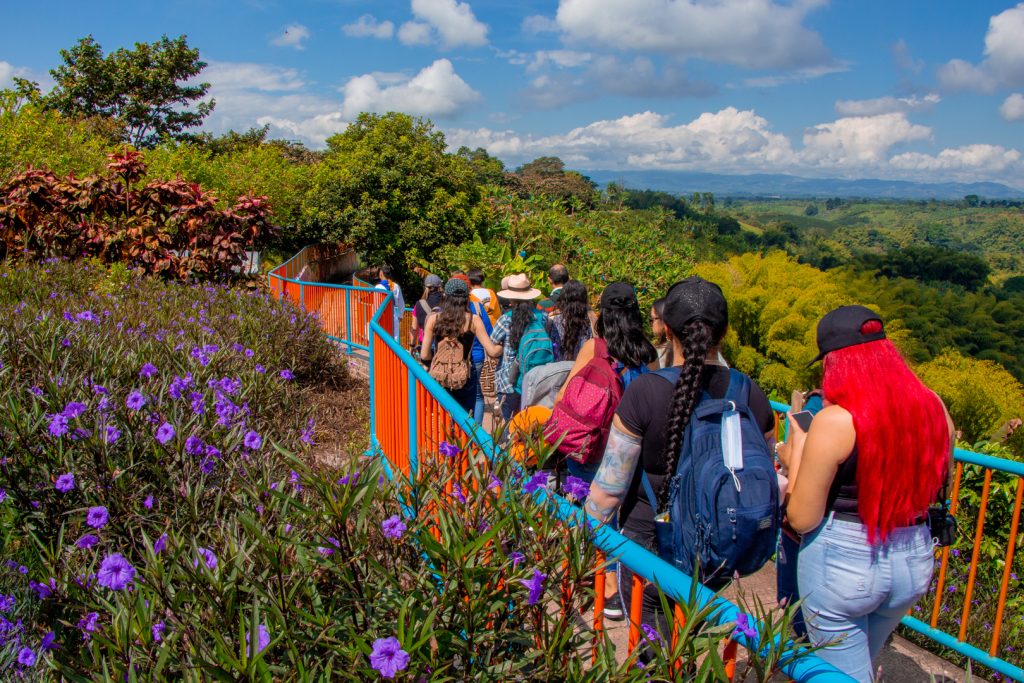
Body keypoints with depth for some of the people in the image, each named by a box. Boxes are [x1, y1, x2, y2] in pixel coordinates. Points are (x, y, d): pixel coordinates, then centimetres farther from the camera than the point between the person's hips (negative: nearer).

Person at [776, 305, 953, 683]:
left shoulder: (835, 422, -21)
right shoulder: (933, 408, -4)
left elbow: (802, 519, -16)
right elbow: (937, 487, 12)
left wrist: (796, 453, -3)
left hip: (842, 563, -6)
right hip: (915, 562, 6)